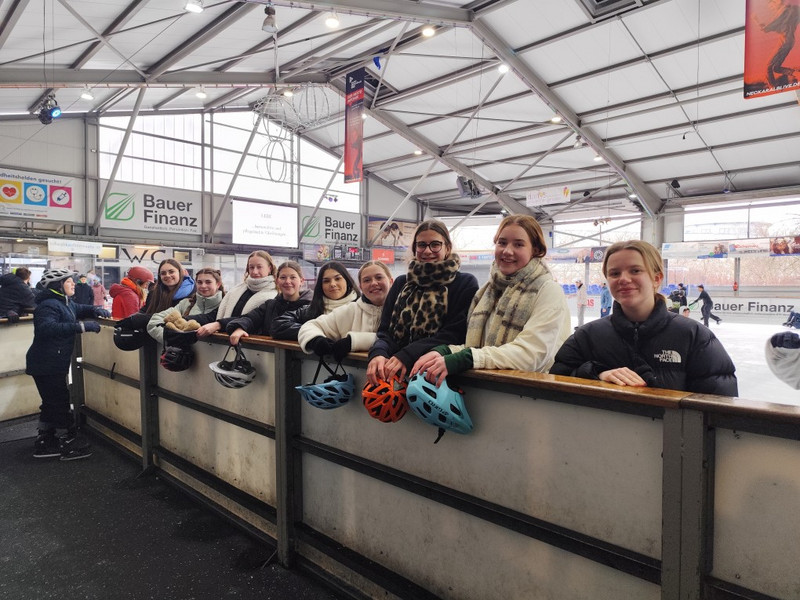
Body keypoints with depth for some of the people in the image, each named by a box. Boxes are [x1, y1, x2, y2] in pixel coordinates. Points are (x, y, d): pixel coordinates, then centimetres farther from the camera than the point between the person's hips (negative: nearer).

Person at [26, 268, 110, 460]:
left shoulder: (64, 302, 13)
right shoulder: (49, 305, -20)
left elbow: (78, 309, 29)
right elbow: (46, 327, -37)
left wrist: (95, 310, 7)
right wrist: (81, 326, -42)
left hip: (54, 364, 11)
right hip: (47, 364, -11)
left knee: (52, 403, 18)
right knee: (60, 403, -3)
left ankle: (44, 443, 30)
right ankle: (70, 444, 6)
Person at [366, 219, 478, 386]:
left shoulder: (466, 283, 6)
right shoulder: (401, 283, 18)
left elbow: (455, 333, -6)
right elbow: (385, 330, 10)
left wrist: (407, 355, -19)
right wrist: (378, 353, -14)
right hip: (397, 371, 3)